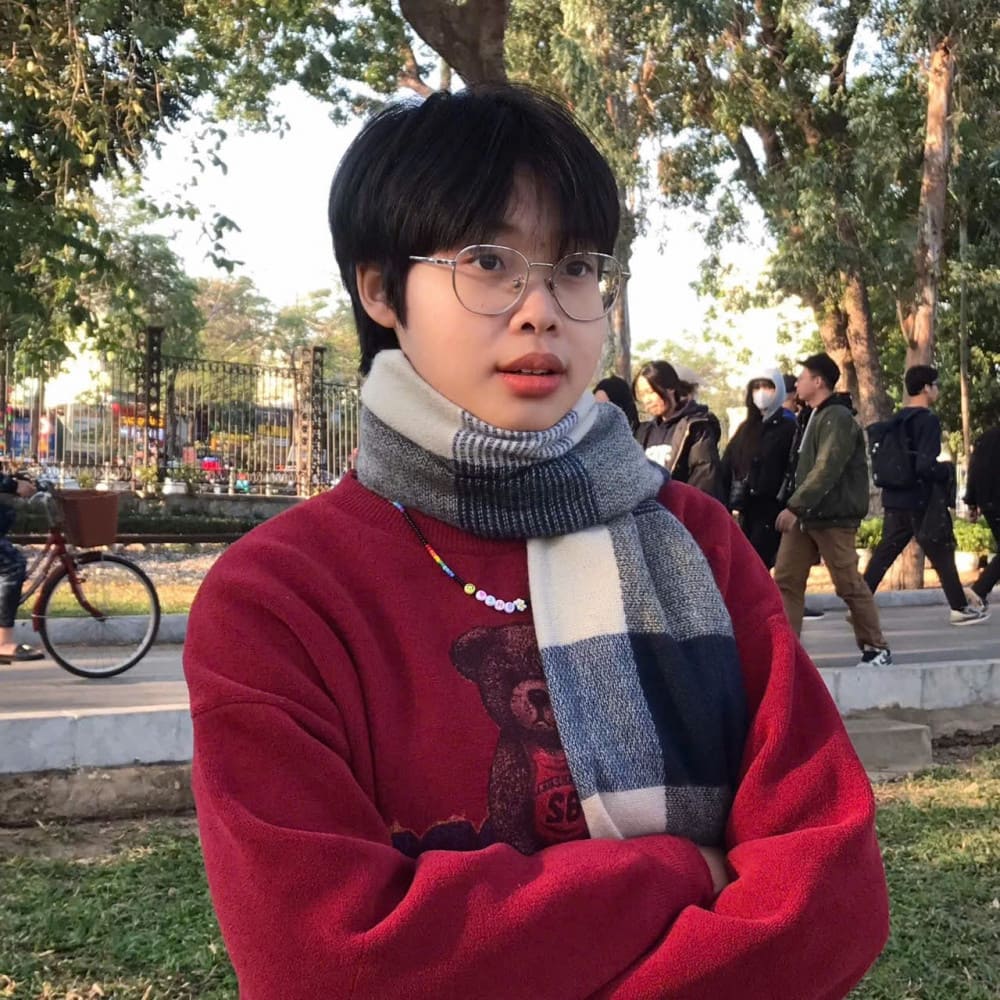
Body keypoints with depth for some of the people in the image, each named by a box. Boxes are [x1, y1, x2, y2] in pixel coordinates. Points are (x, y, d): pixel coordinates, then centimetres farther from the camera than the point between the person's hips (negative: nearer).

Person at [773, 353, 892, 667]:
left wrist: (794, 506, -25)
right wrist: (795, 507, 14)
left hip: (832, 517, -9)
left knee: (849, 585, -1)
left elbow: (826, 470, -22)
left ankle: (876, 648, 12)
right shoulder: (813, 417, 17)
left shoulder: (837, 418, -13)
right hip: (803, 516, 9)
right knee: (785, 580, 2)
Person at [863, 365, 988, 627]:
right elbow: (925, 465, -22)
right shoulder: (928, 420, -14)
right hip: (923, 501, -7)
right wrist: (948, 470, -6)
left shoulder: (896, 420, 10)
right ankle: (960, 609, 14)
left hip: (895, 500, 7)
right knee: (942, 555, 5)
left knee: (884, 554, 8)